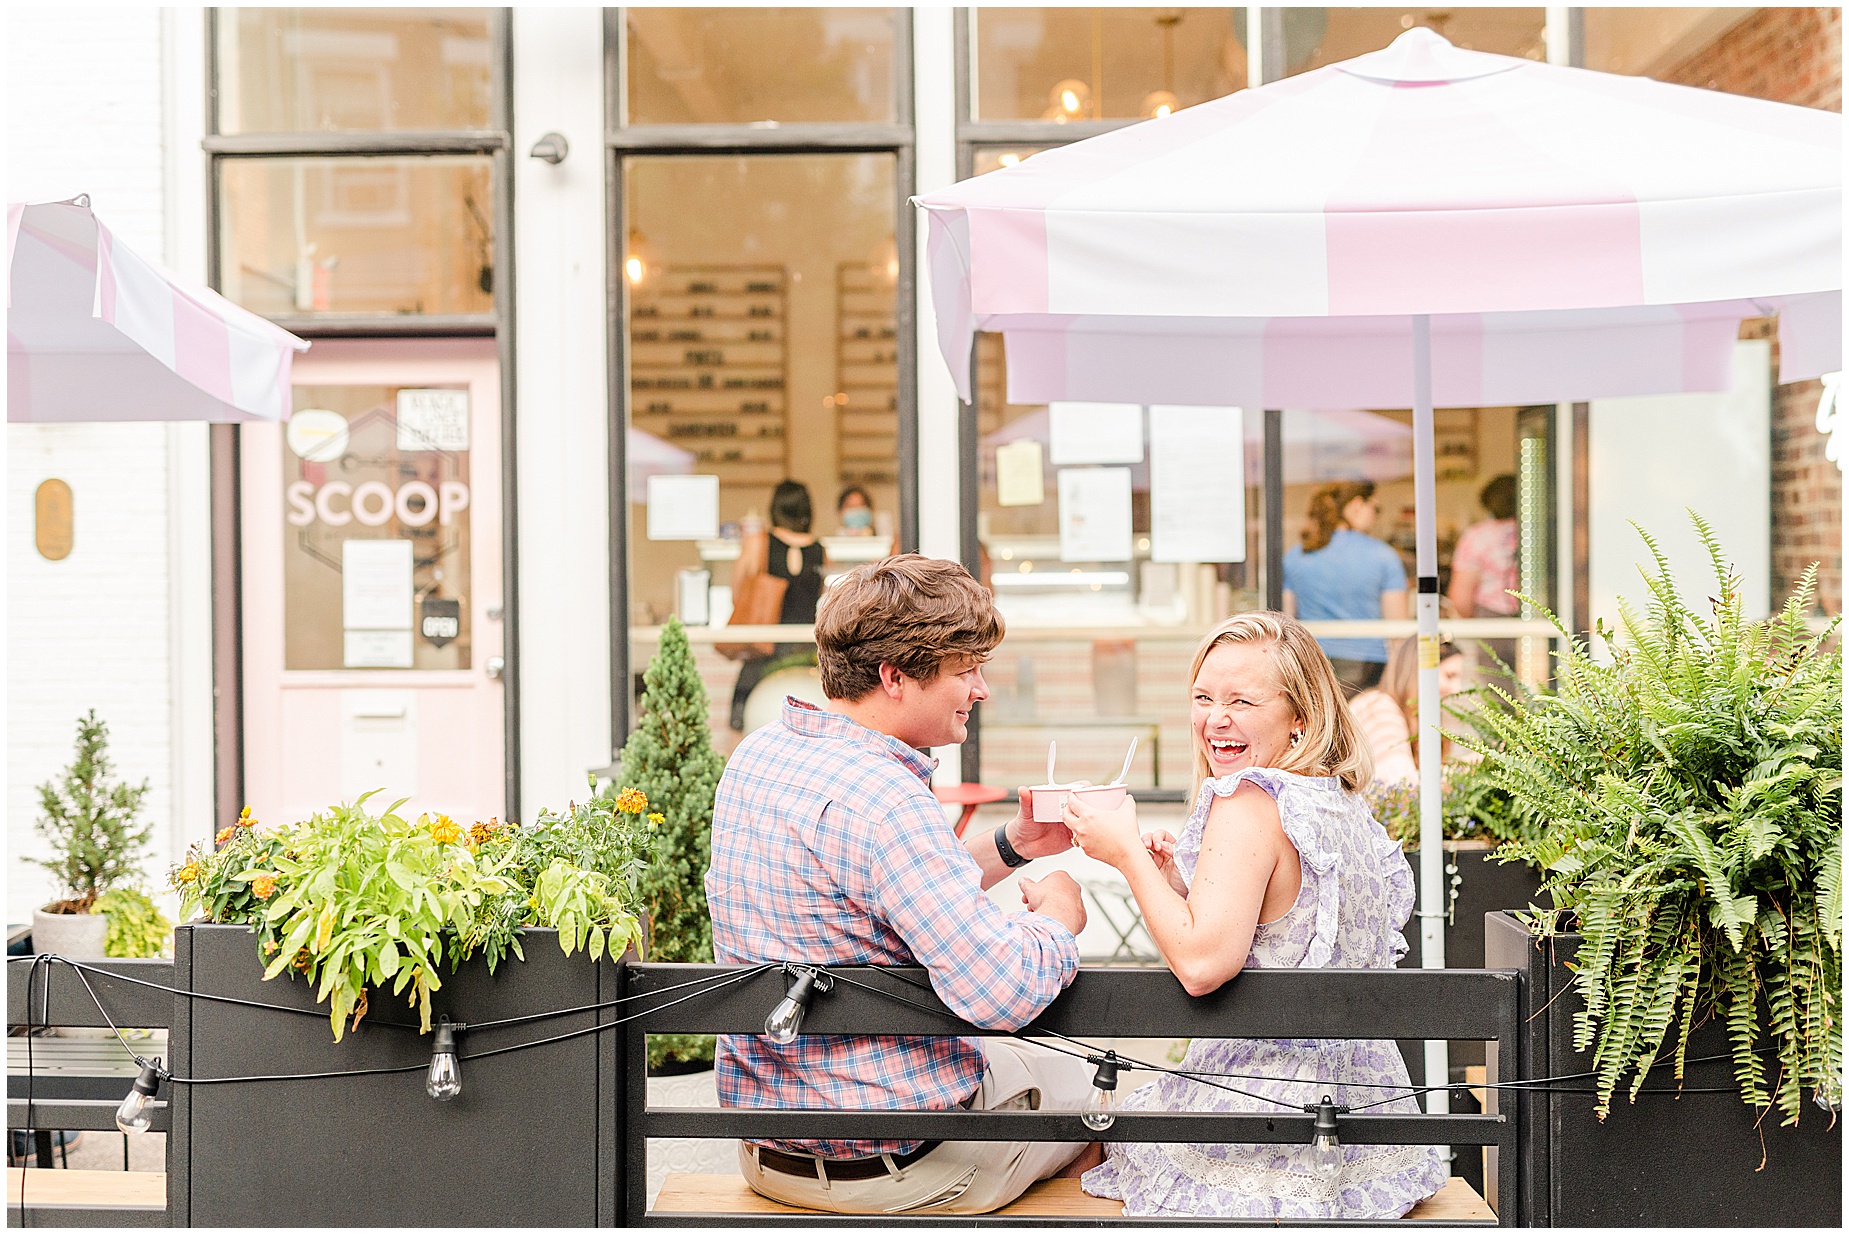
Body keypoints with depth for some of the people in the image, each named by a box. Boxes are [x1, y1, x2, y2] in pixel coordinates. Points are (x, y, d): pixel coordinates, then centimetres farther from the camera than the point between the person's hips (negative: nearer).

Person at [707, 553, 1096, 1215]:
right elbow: (1002, 992, -31)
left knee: (1018, 1056, 32)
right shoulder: (884, 803, -28)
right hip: (888, 1165, -8)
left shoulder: (760, 752, 1)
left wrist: (1009, 845, 6)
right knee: (1090, 1081, 20)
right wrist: (1059, 911, -11)